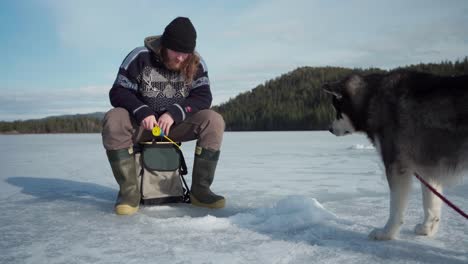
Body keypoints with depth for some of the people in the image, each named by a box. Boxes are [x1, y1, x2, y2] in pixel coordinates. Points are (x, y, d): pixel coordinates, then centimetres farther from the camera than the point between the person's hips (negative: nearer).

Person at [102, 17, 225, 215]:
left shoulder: (196, 64, -6)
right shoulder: (140, 57, -13)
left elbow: (203, 97, -11)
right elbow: (118, 92, -12)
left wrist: (174, 113, -27)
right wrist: (142, 112, -30)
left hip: (177, 124, 2)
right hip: (141, 123, -2)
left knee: (214, 121, -23)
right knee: (113, 121, -33)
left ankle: (200, 188, -19)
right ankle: (129, 190, -27)